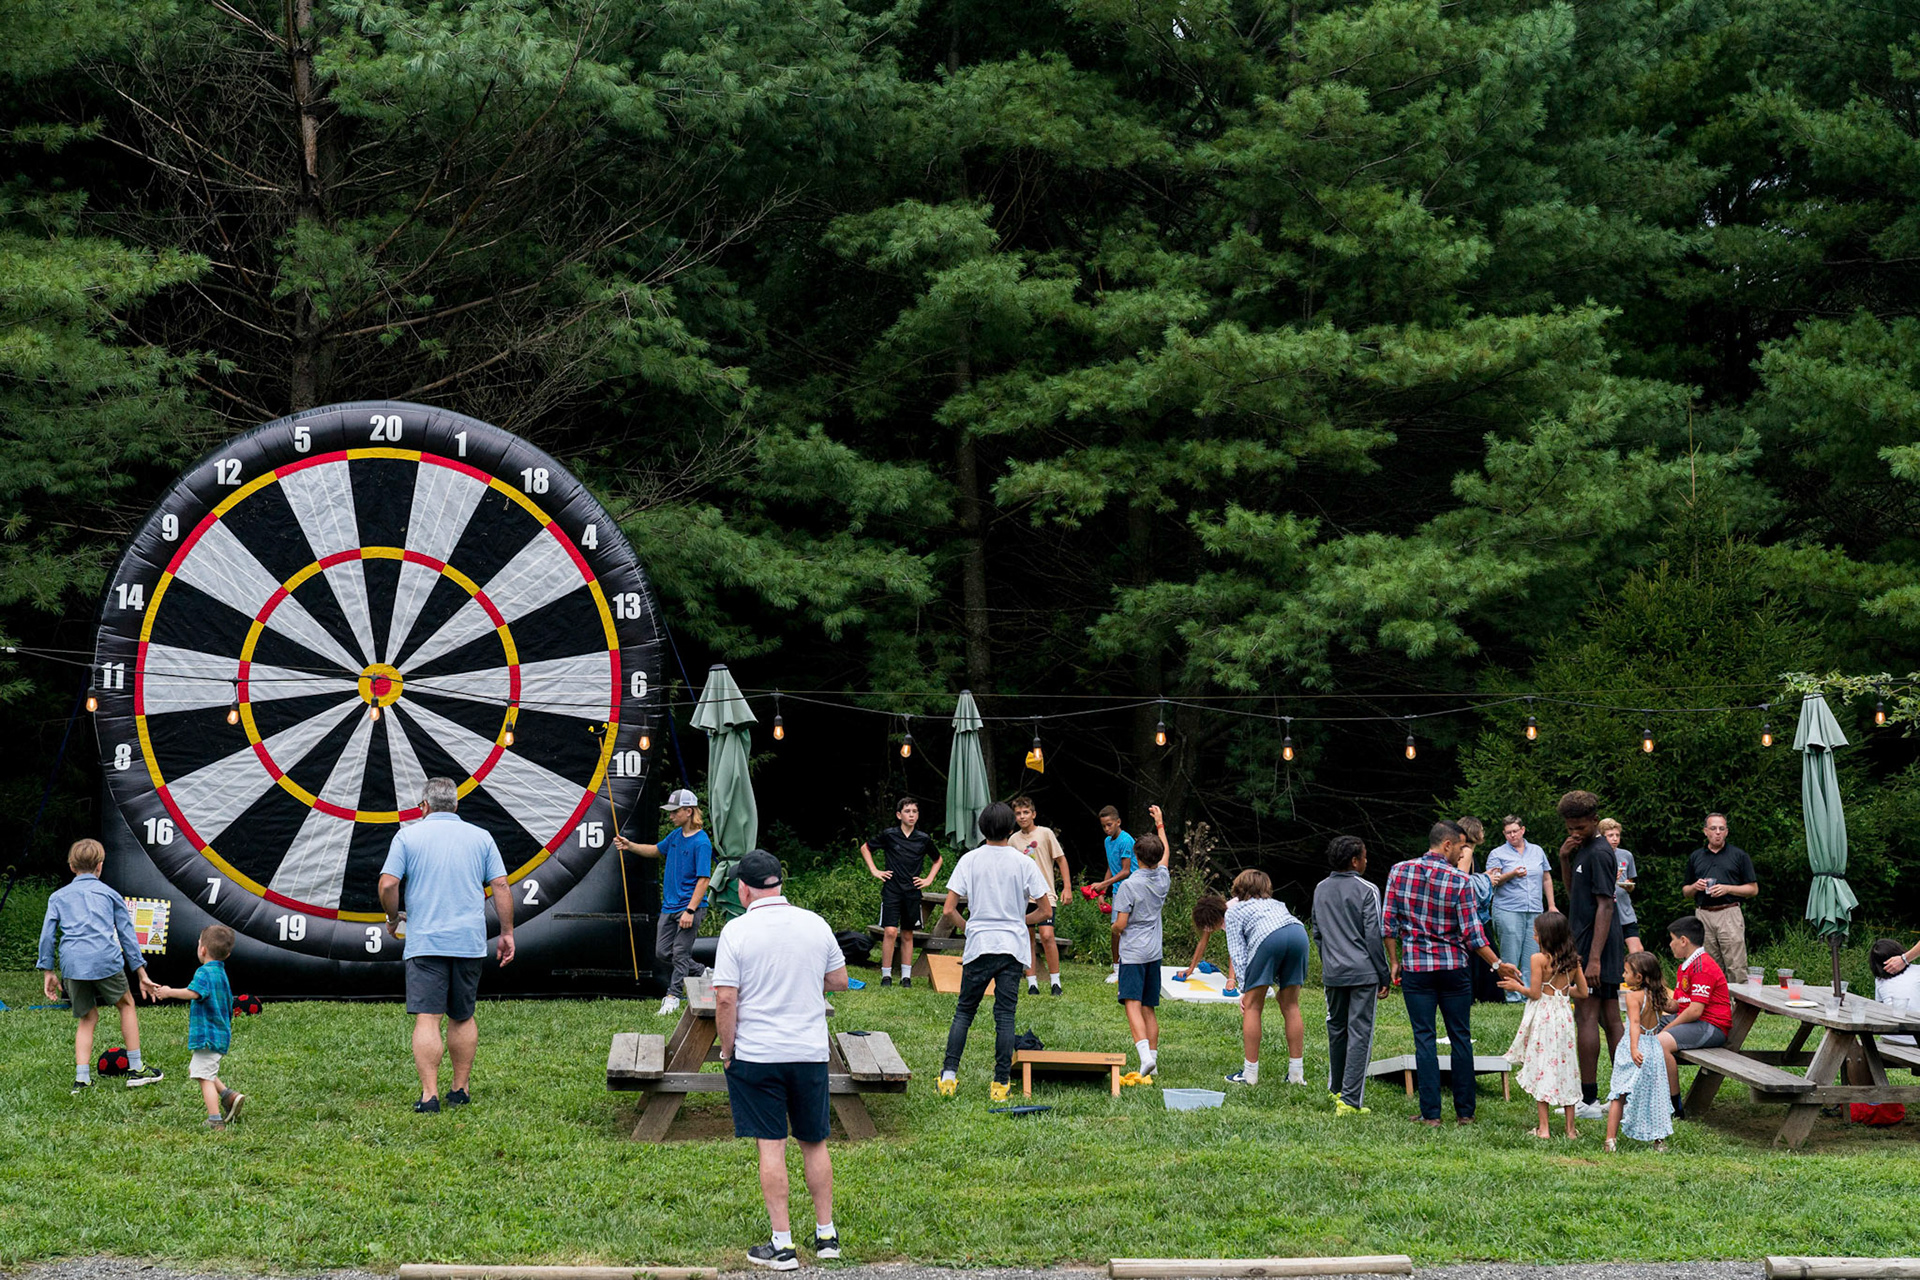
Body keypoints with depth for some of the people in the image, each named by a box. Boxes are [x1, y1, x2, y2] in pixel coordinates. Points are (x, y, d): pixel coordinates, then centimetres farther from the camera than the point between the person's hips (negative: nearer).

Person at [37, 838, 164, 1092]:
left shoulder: (58, 896, 20)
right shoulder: (110, 894, 17)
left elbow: (47, 934, 11)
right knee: (126, 1005, 18)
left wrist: (47, 971, 15)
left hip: (72, 963, 2)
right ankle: (136, 1069, 16)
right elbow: (127, 934, 16)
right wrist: (141, 973, 18)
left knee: (87, 1018, 14)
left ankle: (81, 1078, 2)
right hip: (106, 958, -2)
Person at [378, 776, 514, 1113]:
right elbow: (501, 887, 3)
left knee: (427, 1018, -7)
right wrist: (507, 933, 9)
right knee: (463, 1017, 16)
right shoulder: (481, 837, 8)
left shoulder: (408, 836, 2)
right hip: (470, 942, 3)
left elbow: (387, 885, -7)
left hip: (425, 942, -3)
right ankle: (460, 1090, 18)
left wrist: (393, 918, 11)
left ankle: (429, 1095, -16)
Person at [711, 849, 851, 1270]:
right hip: (810, 1053, 3)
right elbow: (839, 981, 11)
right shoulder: (815, 924, 1)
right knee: (815, 1144, 15)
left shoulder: (737, 931, -10)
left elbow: (725, 1000, -13)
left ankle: (782, 1243, 2)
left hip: (756, 1056, -3)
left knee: (771, 1148, 1)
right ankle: (826, 1234, 22)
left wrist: (727, 1050, -2)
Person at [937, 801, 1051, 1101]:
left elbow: (948, 911, -4)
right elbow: (1044, 911, 3)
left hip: (978, 945, 0)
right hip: (1013, 946, 0)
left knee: (964, 1011, 11)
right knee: (1005, 1015, 2)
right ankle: (1001, 1084, 0)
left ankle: (949, 1075, 2)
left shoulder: (969, 860, -1)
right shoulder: (1023, 863, -1)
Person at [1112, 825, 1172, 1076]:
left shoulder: (1129, 885, -12)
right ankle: (1153, 1058, 12)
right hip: (1154, 952, 6)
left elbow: (1120, 924, -13)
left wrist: (1115, 936, 10)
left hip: (1132, 952, -6)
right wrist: (1160, 824, 40)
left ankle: (1145, 1055, -33)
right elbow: (1165, 854, 28)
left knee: (1132, 1004, -15)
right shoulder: (1163, 879, 6)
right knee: (1149, 1008, 13)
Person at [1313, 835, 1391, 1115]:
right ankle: (1350, 1100, -9)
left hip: (1333, 973, 6)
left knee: (1336, 1029, 20)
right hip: (1363, 972, -6)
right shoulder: (1366, 891, -9)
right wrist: (1385, 977, -4)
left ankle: (1336, 1089, 32)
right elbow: (1374, 936, -10)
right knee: (1359, 1033, -4)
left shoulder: (1321, 890, 10)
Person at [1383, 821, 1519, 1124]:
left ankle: (1430, 1113, 0)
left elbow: (1389, 922, 1)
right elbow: (1472, 934, -8)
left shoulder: (1399, 872, 0)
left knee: (1424, 1039, 3)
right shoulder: (1459, 881, -7)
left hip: (1415, 966, 1)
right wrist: (1498, 964, 1)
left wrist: (1394, 961, 9)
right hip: (1453, 968, -1)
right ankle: (1464, 1111, 11)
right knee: (1461, 1037, 8)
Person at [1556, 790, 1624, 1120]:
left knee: (1586, 1017, -7)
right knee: (1610, 1019, 10)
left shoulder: (1599, 853, -14)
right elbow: (1573, 894, 23)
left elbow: (1605, 906, -19)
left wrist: (1594, 958, -23)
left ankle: (1588, 1100, -6)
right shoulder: (1583, 849, 15)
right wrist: (1564, 859, 6)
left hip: (1596, 945, -10)